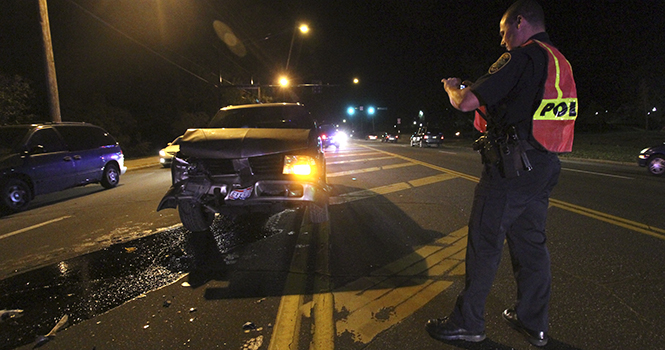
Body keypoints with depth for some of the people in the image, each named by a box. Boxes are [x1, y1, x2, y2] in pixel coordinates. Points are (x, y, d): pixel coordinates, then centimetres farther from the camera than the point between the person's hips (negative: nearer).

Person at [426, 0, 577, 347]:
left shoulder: (523, 57, -12)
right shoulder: (561, 63, 17)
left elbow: (466, 103, -17)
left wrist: (452, 87, 6)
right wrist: (473, 90, 22)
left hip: (510, 168, -9)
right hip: (543, 170, 9)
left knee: (485, 244, 0)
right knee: (531, 243, 15)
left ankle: (467, 321, 12)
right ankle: (534, 322, 27)